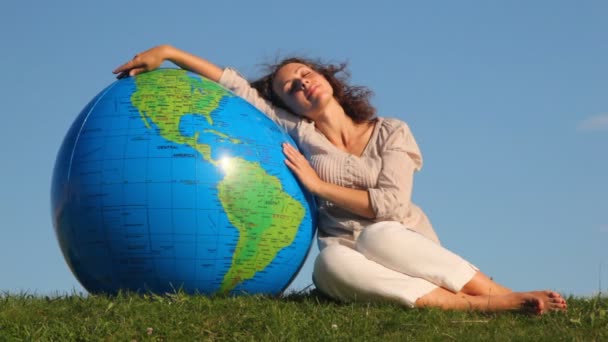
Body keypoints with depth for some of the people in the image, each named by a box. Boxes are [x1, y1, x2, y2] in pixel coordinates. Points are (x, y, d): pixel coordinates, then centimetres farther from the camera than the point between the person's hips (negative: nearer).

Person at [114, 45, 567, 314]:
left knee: (376, 236, -36)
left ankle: (499, 292, -34)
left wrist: (318, 184, -9)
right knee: (331, 262, -36)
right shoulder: (299, 133, 8)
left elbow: (392, 204, -11)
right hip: (350, 264, 1)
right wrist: (167, 52, 2)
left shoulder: (391, 133, 2)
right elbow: (235, 86, 7)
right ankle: (487, 307, -44)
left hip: (406, 251, -1)